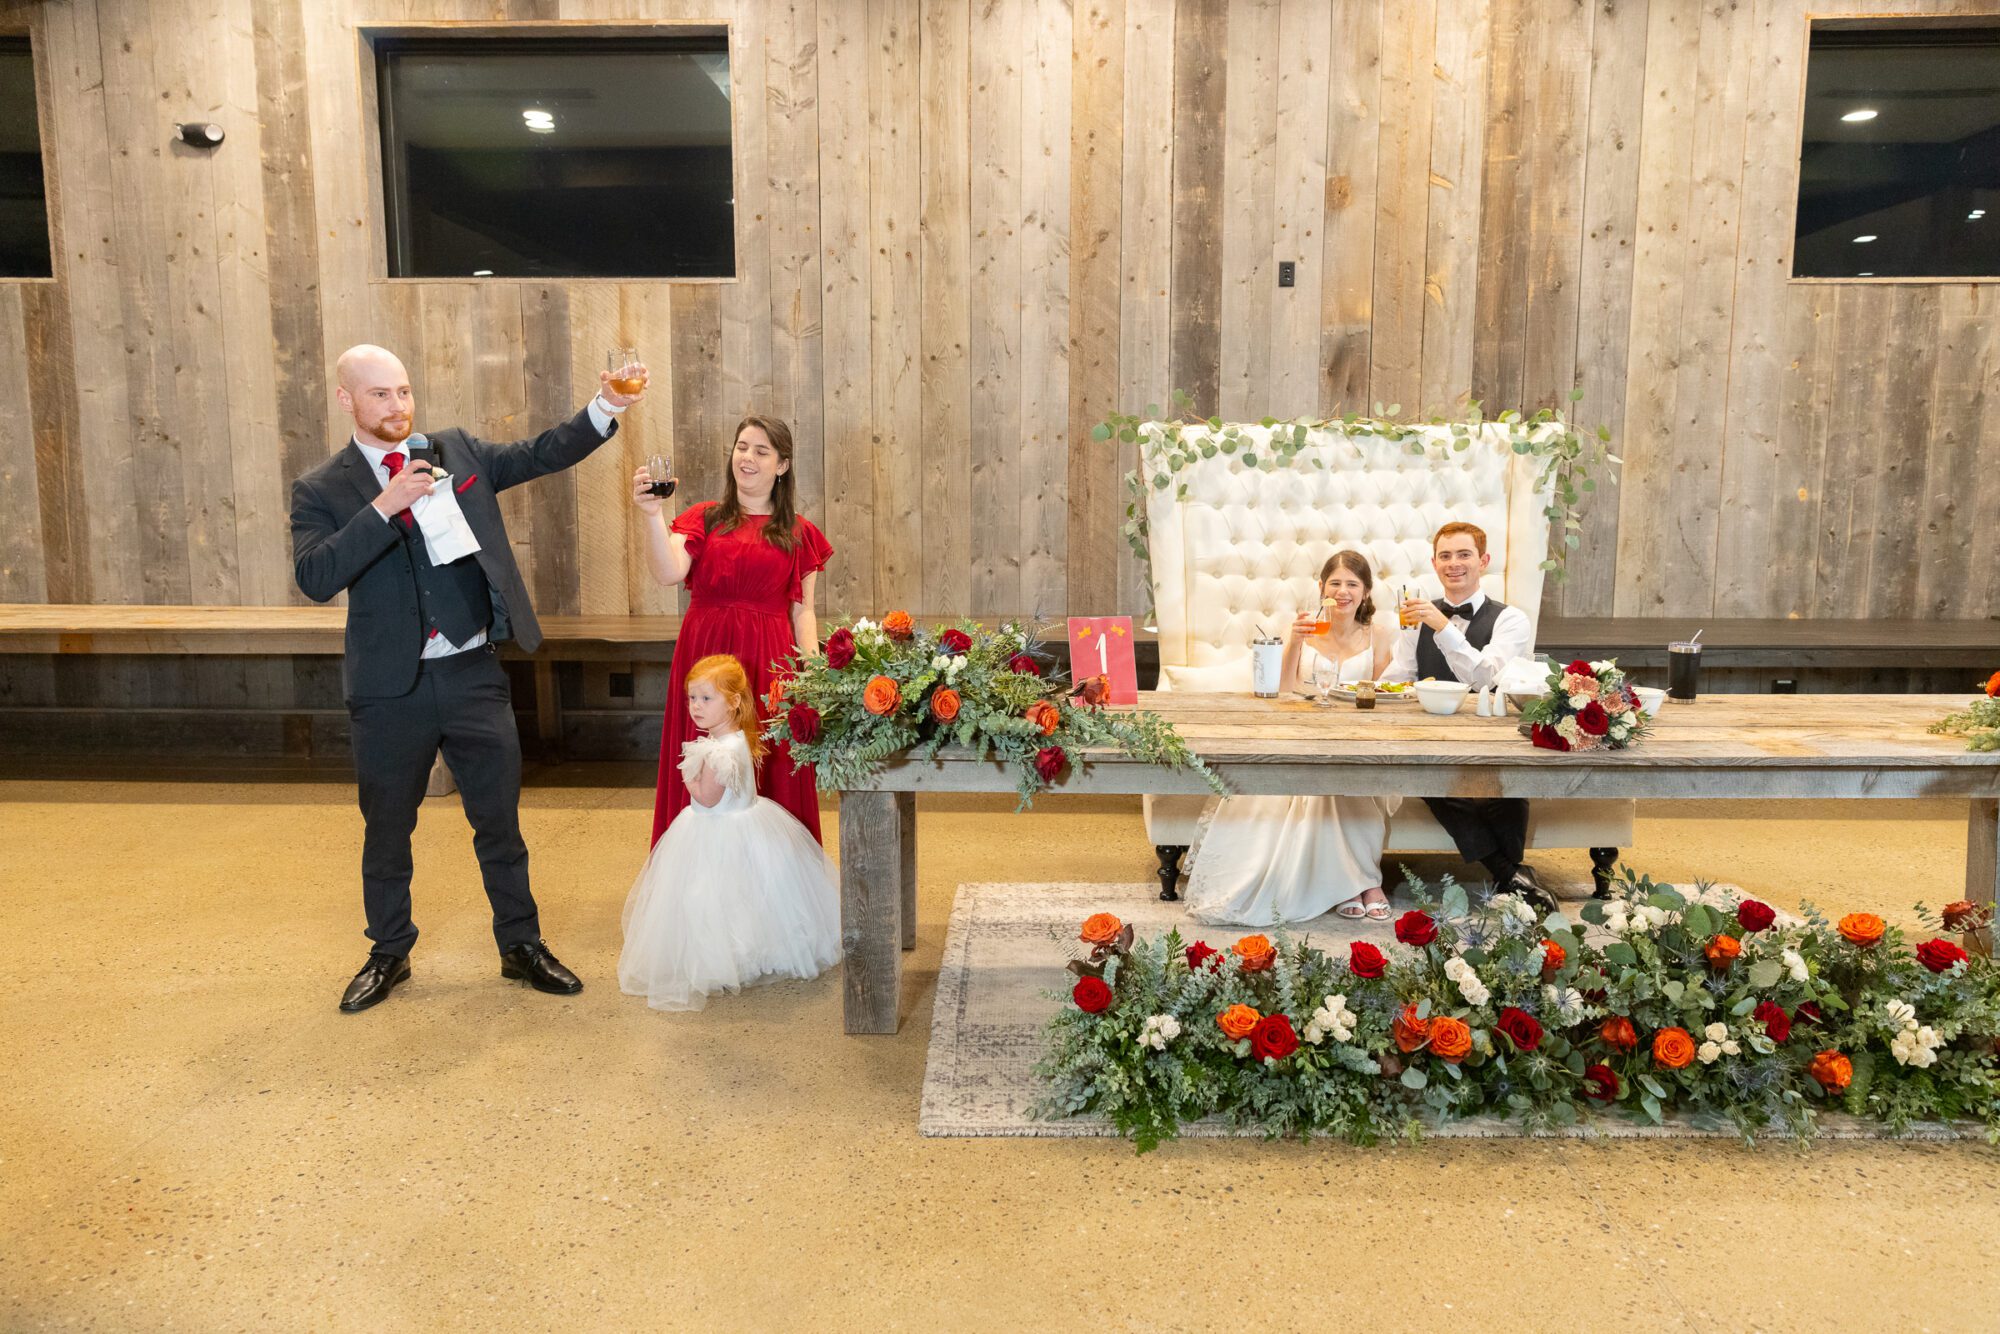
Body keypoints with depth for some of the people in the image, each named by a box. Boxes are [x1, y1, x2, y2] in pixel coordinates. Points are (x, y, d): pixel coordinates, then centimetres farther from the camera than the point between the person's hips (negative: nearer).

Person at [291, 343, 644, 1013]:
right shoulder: (321, 491, -3)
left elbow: (545, 453, 4)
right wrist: (385, 506, -25)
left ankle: (521, 945, 26)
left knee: (500, 820, 10)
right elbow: (314, 577, -17)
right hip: (391, 688, -1)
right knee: (387, 830, 14)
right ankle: (389, 954, 35)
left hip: (473, 675, 2)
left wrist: (606, 407, -11)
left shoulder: (459, 451, 6)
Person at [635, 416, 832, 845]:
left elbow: (803, 612, 6)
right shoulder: (704, 519, 9)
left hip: (769, 663, 0)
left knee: (772, 773, 4)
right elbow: (669, 573, -9)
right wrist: (652, 515, -21)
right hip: (705, 653, 1)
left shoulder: (798, 534, 9)